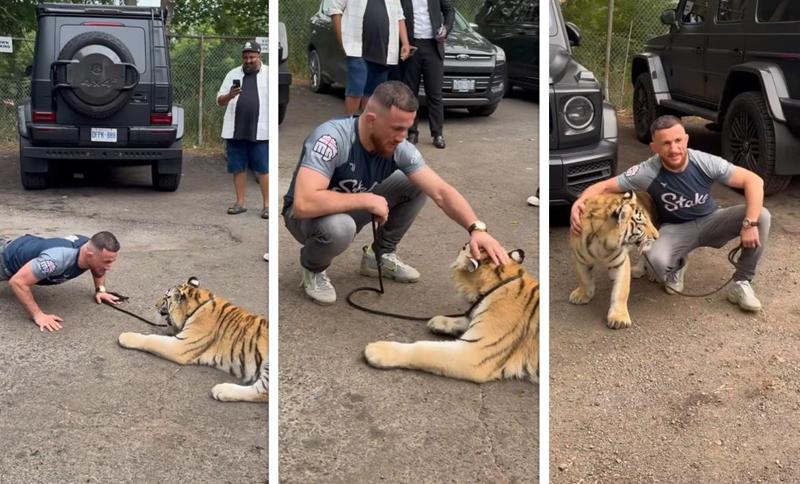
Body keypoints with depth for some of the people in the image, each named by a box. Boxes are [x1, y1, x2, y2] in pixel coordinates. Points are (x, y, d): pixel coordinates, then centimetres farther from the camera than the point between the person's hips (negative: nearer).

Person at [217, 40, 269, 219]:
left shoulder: (268, 74, 4)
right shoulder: (233, 74, 10)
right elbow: (220, 100, 11)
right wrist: (229, 96, -12)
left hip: (260, 132, -3)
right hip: (235, 131, 3)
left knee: (263, 169, -2)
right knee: (238, 168, 7)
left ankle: (267, 204, 3)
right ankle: (240, 202, 16)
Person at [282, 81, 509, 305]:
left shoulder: (399, 148, -18)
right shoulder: (332, 139, -35)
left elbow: (441, 191, -20)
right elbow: (304, 204, -44)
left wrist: (476, 228, -36)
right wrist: (367, 200, -35)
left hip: (352, 210, 5)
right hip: (308, 215, -5)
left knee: (416, 185, -7)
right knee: (339, 227, -40)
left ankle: (382, 254, 10)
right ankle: (312, 268, -5)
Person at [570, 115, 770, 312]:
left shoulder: (705, 162, -23)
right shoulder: (647, 172, -25)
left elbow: (754, 181, -20)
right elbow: (605, 186, -17)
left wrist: (750, 224, -31)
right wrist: (579, 202, -38)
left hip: (710, 221, 2)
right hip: (676, 229, -2)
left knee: (761, 216, -23)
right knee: (657, 260, -35)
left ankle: (741, 284, -7)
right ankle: (677, 268, 6)